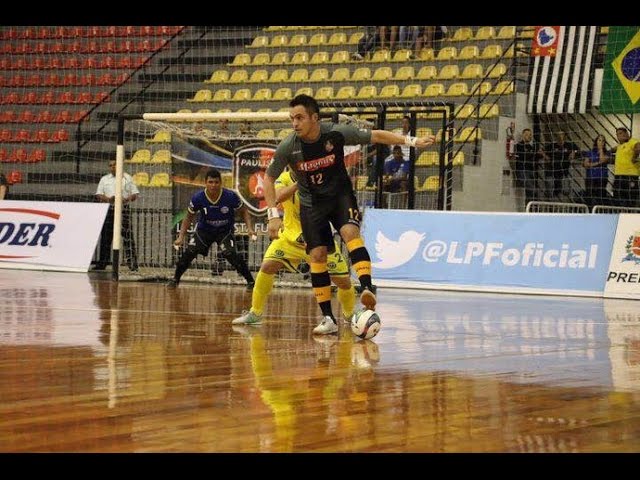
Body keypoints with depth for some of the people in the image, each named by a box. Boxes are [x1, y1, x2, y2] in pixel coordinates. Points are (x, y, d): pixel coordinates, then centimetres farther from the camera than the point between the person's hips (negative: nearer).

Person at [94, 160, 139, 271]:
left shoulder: (127, 178, 10)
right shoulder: (104, 179, 15)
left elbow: (135, 194, 7)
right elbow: (98, 195, 9)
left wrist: (126, 199, -13)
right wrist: (108, 199, -11)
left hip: (123, 209, -2)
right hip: (108, 209, 2)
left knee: (127, 237, -8)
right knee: (106, 237, 2)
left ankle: (132, 264, -10)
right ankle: (102, 262, 8)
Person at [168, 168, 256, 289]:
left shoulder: (230, 196, -23)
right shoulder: (198, 198, -19)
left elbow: (244, 211, -7)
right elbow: (189, 217, -3)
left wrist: (250, 228, -21)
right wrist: (181, 237, -11)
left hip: (225, 230, -2)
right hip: (204, 230, 2)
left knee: (229, 253, -25)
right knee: (190, 251, -14)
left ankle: (250, 281, -11)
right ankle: (175, 279, 10)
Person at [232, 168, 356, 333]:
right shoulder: (285, 178, -12)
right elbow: (278, 197, -32)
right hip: (290, 237, 1)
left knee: (343, 281, -2)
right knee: (267, 266, -19)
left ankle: (350, 315, 28)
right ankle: (255, 313, -3)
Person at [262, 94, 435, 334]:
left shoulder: (337, 133, -19)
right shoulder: (288, 147, -17)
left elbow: (376, 136, -8)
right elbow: (269, 178, -4)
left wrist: (411, 141, -13)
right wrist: (273, 214, -11)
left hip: (340, 194, -1)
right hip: (311, 203, 1)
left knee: (350, 232, -29)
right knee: (317, 255, -6)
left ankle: (367, 289, -42)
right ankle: (328, 318, 0)